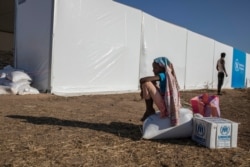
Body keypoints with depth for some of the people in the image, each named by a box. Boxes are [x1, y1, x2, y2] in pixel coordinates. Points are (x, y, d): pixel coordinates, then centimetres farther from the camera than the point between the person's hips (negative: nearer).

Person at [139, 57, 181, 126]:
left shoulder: (163, 75, -13)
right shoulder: (168, 76, 13)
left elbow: (142, 79, -20)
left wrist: (142, 89, -2)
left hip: (165, 106, -10)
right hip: (168, 106, 10)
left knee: (146, 83, -16)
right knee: (152, 83, 19)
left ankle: (149, 110, 0)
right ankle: (150, 109, 16)